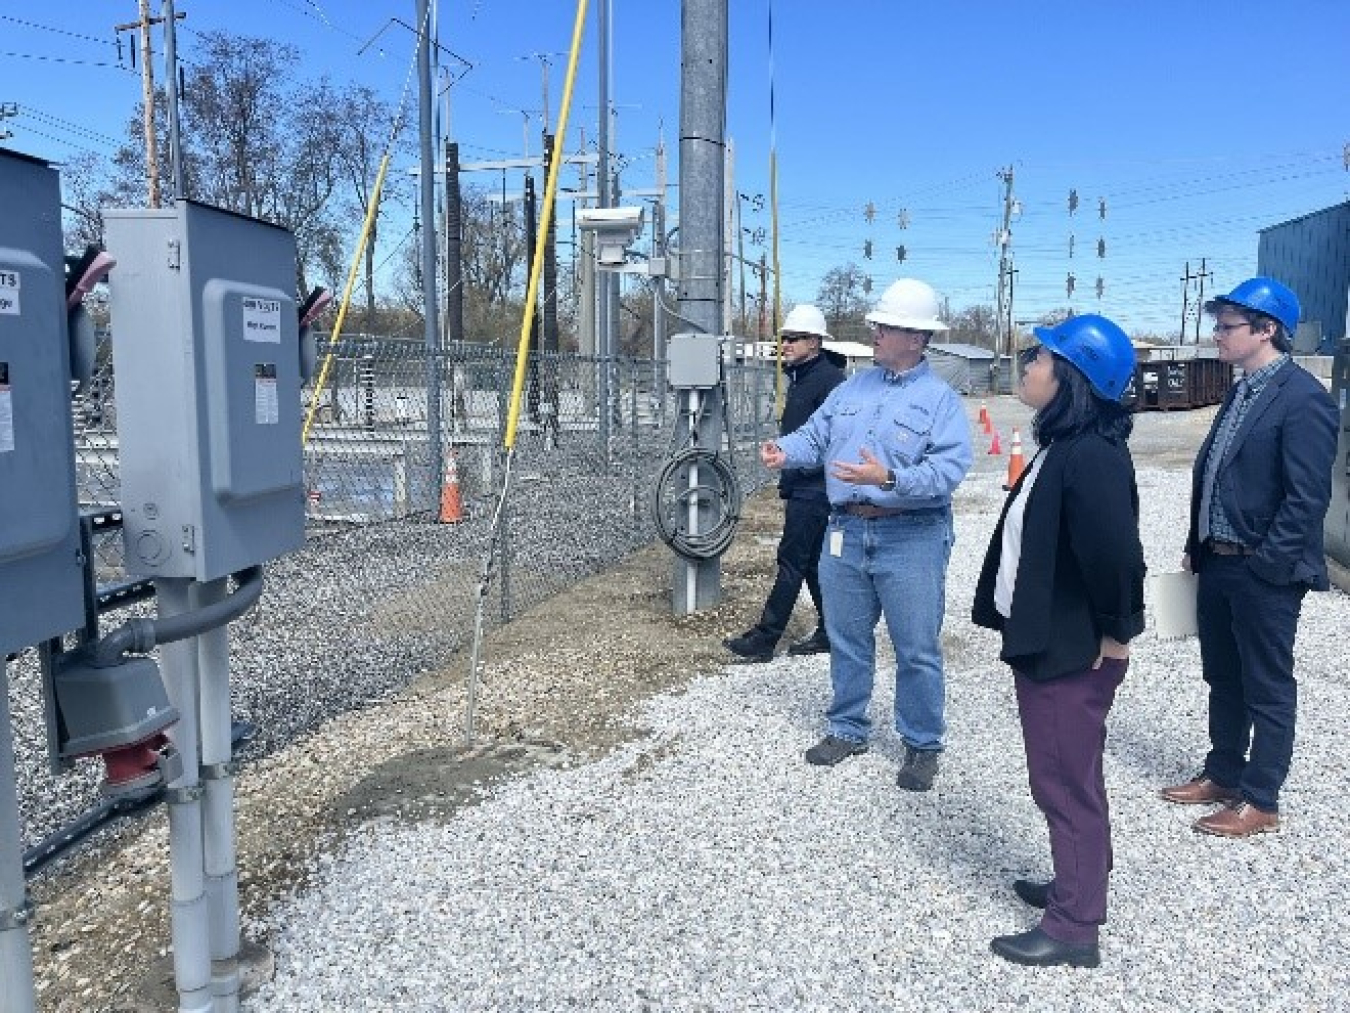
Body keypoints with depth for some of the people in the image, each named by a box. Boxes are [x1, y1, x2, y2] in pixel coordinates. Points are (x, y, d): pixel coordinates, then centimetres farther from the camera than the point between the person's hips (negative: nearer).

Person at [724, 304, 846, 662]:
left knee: (792, 561, -6)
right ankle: (829, 633, 23)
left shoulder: (829, 378, -14)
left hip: (813, 489, -10)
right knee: (812, 562, 14)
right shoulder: (800, 376, 16)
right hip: (802, 487, 10)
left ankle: (764, 639, -2)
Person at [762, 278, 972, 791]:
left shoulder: (940, 399, -7)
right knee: (847, 639, 15)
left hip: (910, 539, -5)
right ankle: (847, 729, 32)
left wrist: (890, 478, -31)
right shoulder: (852, 388, 11)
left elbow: (948, 469, -18)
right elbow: (814, 436, 11)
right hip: (846, 532, 5)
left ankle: (922, 745, 21)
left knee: (917, 649, 5)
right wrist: (785, 451, -10)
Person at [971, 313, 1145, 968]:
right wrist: (1025, 627, 14)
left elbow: (1113, 553, -31)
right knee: (1067, 775, 22)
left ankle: (1073, 928, 17)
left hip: (1074, 652, -10)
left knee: (1064, 781, 2)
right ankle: (1079, 883, 40)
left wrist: (1114, 636, -18)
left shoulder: (1091, 455, -24)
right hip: (1047, 643, 10)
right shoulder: (1061, 445, 7)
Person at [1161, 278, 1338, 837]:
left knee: (1267, 688, 6)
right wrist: (1196, 546, 13)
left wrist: (1266, 562, -18)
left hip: (1265, 572, -8)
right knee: (1223, 680, 19)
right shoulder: (1242, 391, 11)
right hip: (1217, 562, 8)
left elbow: (1307, 496, -19)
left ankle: (1260, 801, 19)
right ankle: (1222, 774, 34)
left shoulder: (1303, 398, -15)